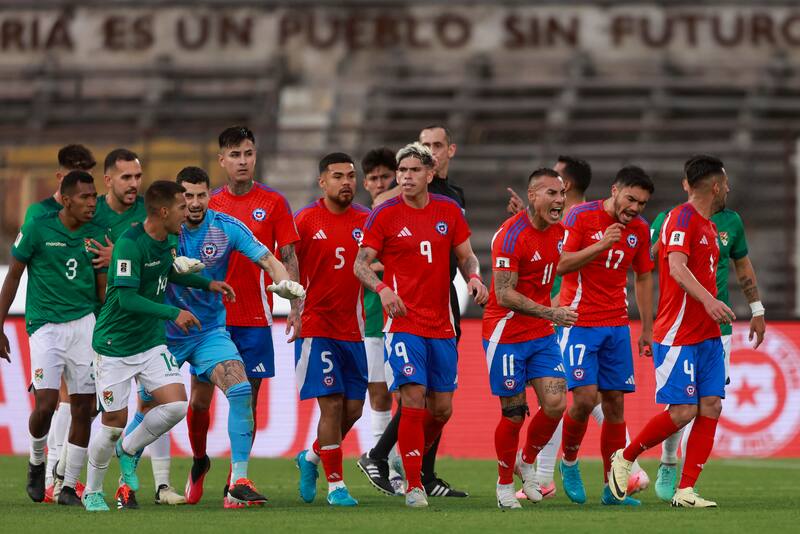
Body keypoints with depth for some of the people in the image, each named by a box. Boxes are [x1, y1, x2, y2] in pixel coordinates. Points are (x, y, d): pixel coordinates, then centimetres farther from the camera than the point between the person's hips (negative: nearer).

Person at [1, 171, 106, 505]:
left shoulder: (97, 236, 5)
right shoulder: (37, 229, -6)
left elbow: (104, 289, 12)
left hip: (85, 324, 4)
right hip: (45, 325, -4)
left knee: (83, 408, 0)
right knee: (45, 405, -14)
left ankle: (68, 487, 10)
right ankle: (36, 462, 17)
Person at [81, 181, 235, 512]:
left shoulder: (170, 240, 3)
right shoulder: (129, 245, -23)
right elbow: (127, 298, -27)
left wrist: (206, 283, 18)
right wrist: (173, 314, -29)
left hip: (152, 342, 7)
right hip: (116, 346, -7)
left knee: (176, 405, -9)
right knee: (114, 422, -1)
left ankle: (128, 451, 17)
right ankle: (92, 493, 21)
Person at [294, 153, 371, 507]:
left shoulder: (366, 221, 6)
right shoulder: (306, 220, -4)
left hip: (353, 329, 4)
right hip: (316, 328, -4)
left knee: (353, 408, 5)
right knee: (332, 404, -9)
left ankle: (311, 458, 30)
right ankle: (335, 485, -1)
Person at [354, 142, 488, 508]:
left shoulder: (449, 211, 7)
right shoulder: (385, 215, -4)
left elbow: (465, 256, 15)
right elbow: (361, 263, -5)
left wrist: (474, 278, -7)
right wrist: (382, 288, -24)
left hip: (441, 325, 4)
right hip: (403, 322, -4)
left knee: (441, 408, 5)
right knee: (413, 399, -15)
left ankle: (412, 461, 30)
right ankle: (413, 485, -6)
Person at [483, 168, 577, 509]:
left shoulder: (558, 232, 5)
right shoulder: (512, 235, -18)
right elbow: (504, 294, -22)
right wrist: (549, 313, -27)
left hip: (541, 334, 6)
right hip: (506, 334, -6)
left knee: (556, 404, -6)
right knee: (514, 413, -2)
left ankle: (527, 462, 19)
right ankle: (504, 484, 17)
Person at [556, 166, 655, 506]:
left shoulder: (639, 229, 6)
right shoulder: (581, 216, -9)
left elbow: (643, 278, 17)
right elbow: (561, 264, -13)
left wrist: (647, 329, 15)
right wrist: (600, 245, -24)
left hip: (617, 325, 5)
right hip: (579, 322, -5)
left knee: (615, 402, 2)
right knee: (585, 397, -15)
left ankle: (613, 488, 5)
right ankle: (569, 462, 11)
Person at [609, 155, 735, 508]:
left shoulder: (708, 226, 16)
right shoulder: (682, 218, -12)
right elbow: (676, 267, -27)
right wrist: (708, 300, -40)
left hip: (707, 335, 9)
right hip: (678, 335, -9)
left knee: (711, 408, -2)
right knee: (683, 411, -12)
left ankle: (685, 491, -1)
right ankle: (625, 458, 10)